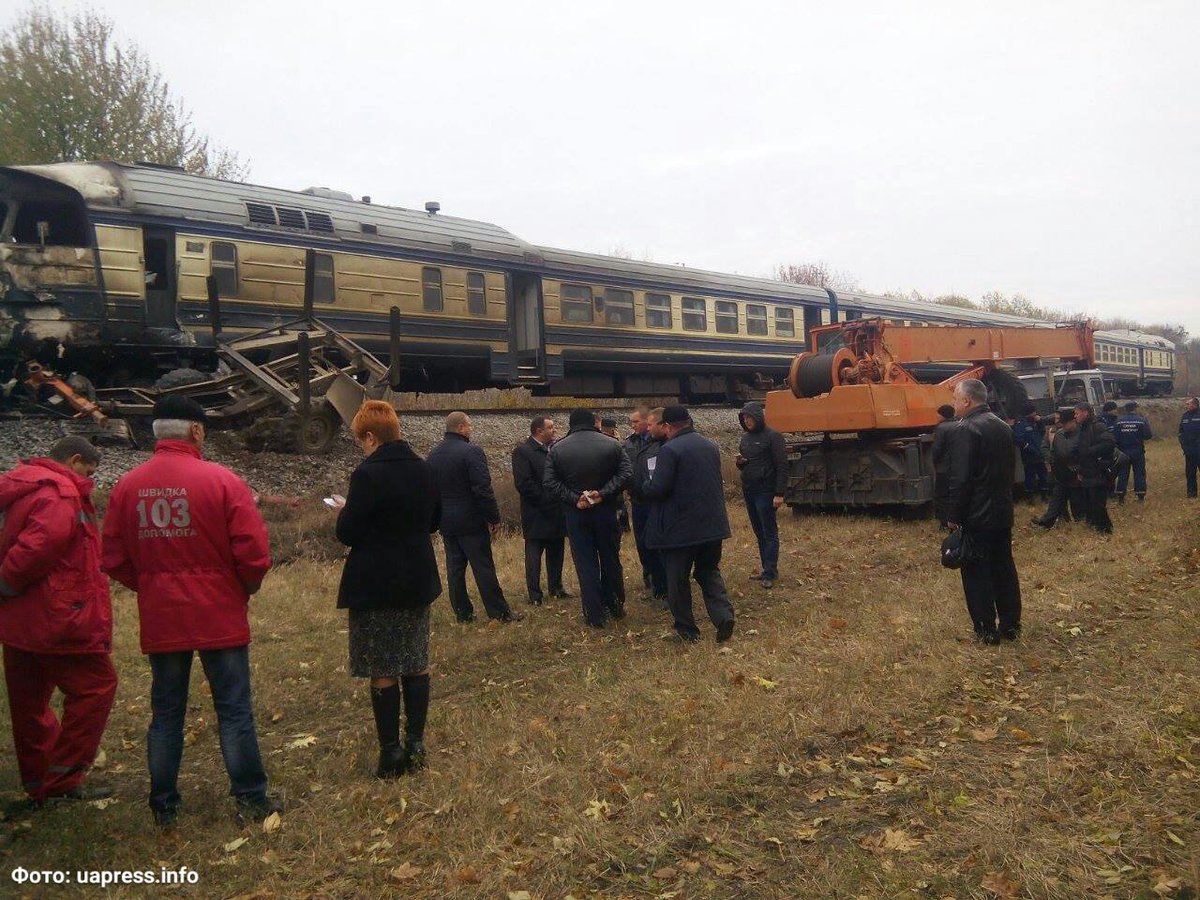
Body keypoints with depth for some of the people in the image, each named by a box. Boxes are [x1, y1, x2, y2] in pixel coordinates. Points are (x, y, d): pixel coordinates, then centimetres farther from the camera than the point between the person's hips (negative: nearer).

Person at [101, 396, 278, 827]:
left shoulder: (128, 486, -1)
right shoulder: (222, 481, -13)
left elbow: (114, 560, 4)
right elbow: (254, 553, -15)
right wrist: (246, 587, 4)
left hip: (159, 619, 4)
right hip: (220, 617, -3)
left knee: (165, 712, 14)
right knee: (234, 710, 6)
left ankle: (164, 805, 23)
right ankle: (251, 799, 14)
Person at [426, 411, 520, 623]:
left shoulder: (433, 455, 8)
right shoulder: (472, 452, -16)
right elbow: (483, 489, -19)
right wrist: (494, 518, -12)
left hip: (446, 522, 7)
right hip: (471, 521, -7)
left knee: (455, 568, 10)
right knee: (483, 568, -2)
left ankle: (462, 613, 15)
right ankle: (500, 612, 4)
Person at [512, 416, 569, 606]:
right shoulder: (522, 452, -11)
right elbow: (523, 483, -18)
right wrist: (546, 499, -17)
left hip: (557, 511, 6)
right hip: (537, 514, -6)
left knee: (556, 553, 16)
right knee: (534, 555, 3)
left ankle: (555, 587, 29)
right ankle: (534, 595, 10)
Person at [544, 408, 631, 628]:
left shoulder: (557, 449, -1)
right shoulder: (611, 445, -2)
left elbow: (550, 482, -9)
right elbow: (624, 475, -11)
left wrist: (574, 499, -13)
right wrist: (603, 493, -15)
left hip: (576, 514, 0)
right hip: (606, 511, 1)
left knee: (586, 565, 4)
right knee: (610, 560, 16)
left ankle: (595, 616, 6)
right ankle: (615, 606, 28)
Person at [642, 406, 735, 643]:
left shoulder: (670, 450, -17)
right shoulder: (710, 446, 7)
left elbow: (657, 489, -21)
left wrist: (646, 485, 0)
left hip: (680, 528, -6)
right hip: (712, 524, 6)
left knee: (678, 580, 9)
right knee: (710, 573, 19)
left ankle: (687, 630, 17)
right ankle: (723, 614, 0)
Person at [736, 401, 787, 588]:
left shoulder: (772, 436, -9)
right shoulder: (746, 437, 13)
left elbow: (782, 466, -13)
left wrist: (779, 494, -17)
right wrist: (739, 462, -1)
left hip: (766, 492, -8)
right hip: (748, 492, 8)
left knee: (769, 533, -3)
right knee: (759, 533, 11)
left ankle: (770, 574, -2)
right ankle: (767, 569, 18)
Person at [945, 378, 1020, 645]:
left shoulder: (966, 430, -18)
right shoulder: (1003, 427, 10)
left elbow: (960, 479, -21)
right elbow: (1010, 468, 17)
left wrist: (954, 517, -14)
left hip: (976, 517, -8)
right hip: (1003, 513, 8)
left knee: (977, 573, 0)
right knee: (1005, 568, 14)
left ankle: (986, 631, 4)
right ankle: (1011, 625, 21)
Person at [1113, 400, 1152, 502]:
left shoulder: (1119, 421, -7)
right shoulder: (1141, 420, -9)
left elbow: (1114, 436, -7)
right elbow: (1148, 435, -11)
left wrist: (1119, 446, 8)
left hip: (1123, 451, 1)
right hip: (1138, 451, -1)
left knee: (1123, 473, 8)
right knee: (1139, 473, 9)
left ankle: (1120, 495, 8)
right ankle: (1141, 494, 12)